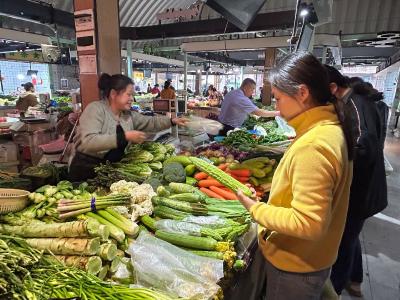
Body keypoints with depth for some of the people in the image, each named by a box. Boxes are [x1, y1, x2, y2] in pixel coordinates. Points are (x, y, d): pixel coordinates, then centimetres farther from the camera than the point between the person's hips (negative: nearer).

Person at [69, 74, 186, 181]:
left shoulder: (128, 114, 4)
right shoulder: (95, 109, -17)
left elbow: (150, 122, 12)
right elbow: (88, 142, -31)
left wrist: (172, 121, -2)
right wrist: (125, 136, -34)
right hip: (87, 171, -6)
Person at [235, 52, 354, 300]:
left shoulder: (313, 146, -31)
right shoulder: (330, 127, 0)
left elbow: (308, 223, -30)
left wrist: (256, 209, -20)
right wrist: (278, 190, 7)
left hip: (296, 267, -8)